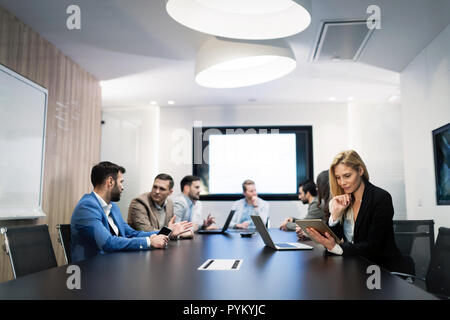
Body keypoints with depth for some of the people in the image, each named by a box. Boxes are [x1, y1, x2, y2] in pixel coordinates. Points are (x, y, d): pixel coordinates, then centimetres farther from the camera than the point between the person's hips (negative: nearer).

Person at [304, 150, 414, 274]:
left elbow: (372, 246, -16)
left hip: (388, 270, -5)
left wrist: (336, 247, -29)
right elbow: (330, 239, 2)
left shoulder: (381, 198, -10)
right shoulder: (343, 201, 7)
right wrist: (336, 213, -12)